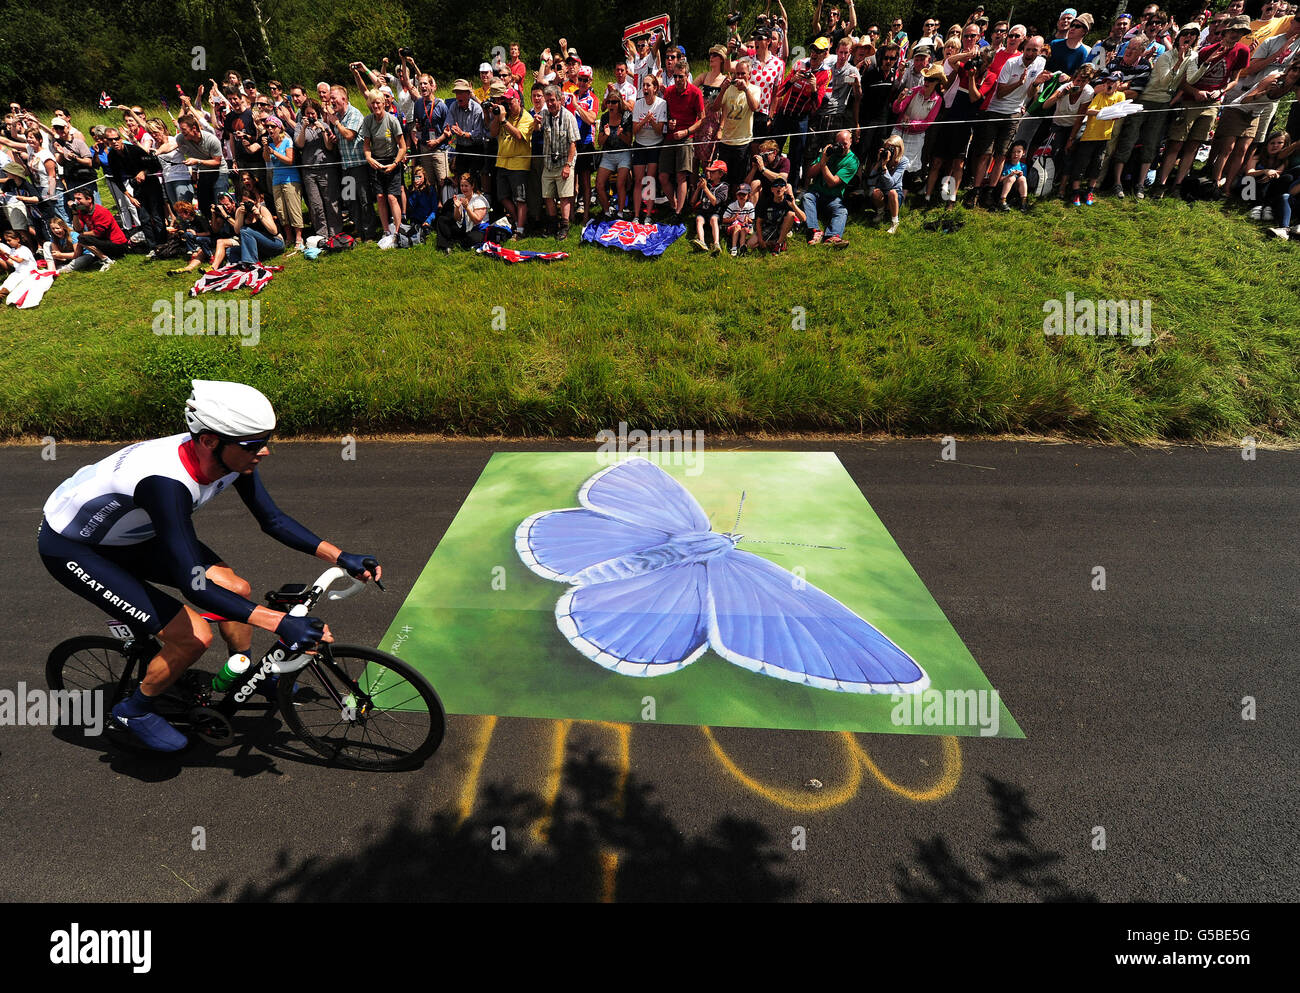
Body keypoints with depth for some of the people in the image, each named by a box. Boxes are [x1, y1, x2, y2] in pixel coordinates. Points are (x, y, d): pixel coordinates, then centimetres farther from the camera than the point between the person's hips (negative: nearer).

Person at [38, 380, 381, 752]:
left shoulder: (230, 457, -19)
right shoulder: (166, 482, -41)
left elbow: (274, 520, -7)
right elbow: (193, 584, -42)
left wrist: (340, 557, -16)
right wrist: (280, 623, -46)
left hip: (132, 532, 7)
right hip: (71, 547, -7)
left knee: (236, 589, -2)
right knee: (194, 636, -16)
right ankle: (135, 711, 13)